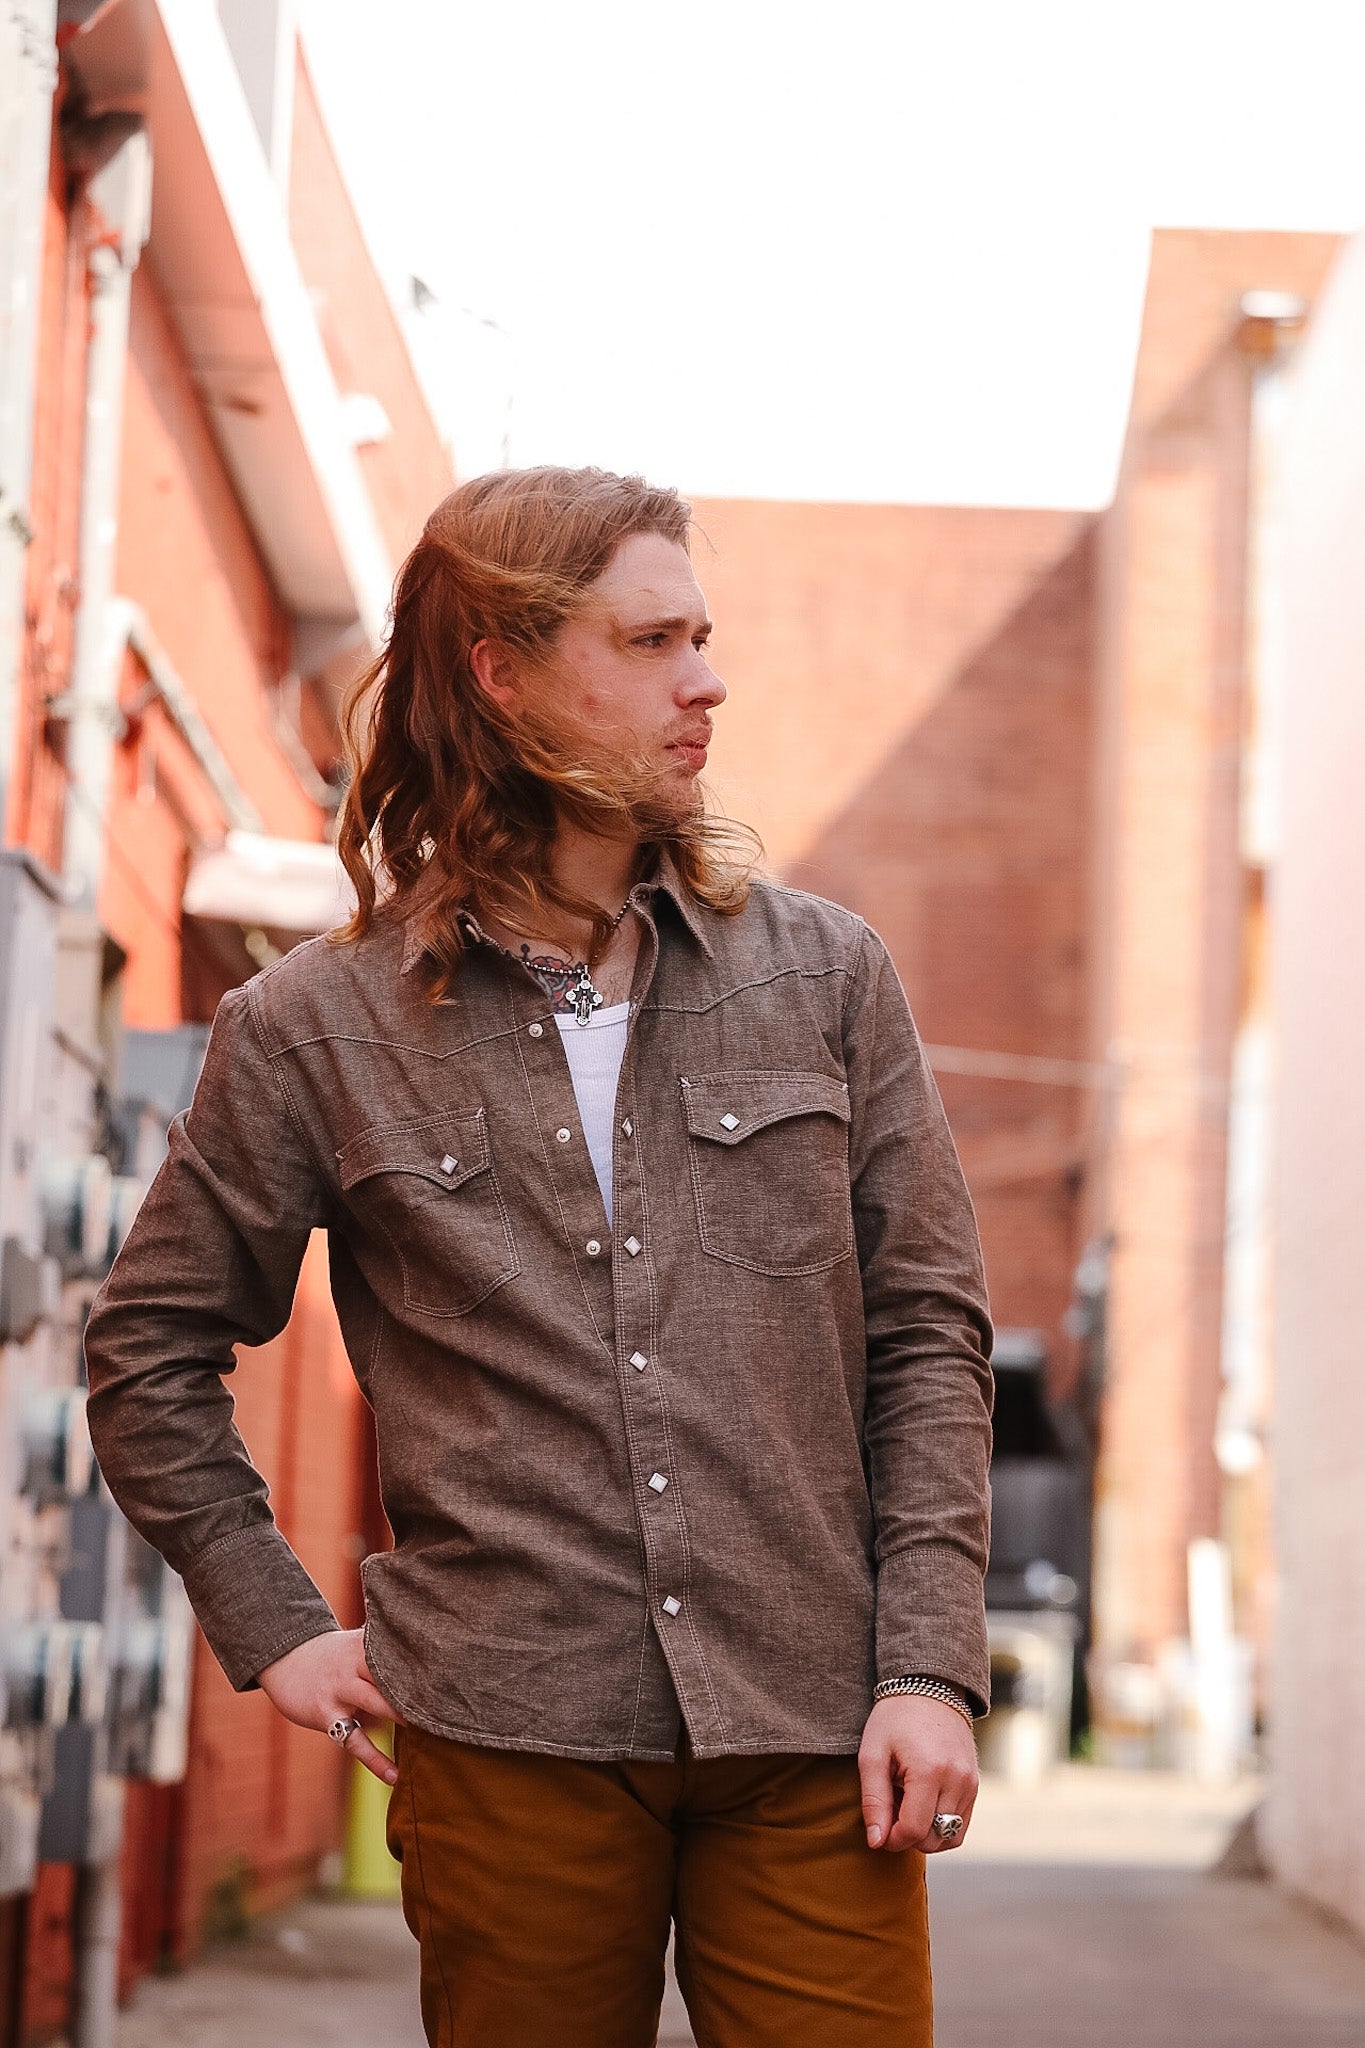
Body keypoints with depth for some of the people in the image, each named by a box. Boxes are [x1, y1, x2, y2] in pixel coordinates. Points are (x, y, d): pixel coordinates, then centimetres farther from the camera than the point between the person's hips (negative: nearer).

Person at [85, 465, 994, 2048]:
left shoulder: (824, 974, 6)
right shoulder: (317, 1028, 3)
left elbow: (927, 1336, 6)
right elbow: (150, 1350, 13)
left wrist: (930, 1668, -1)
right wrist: (273, 1627, 6)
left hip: (812, 1738, 1)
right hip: (509, 1740, -1)